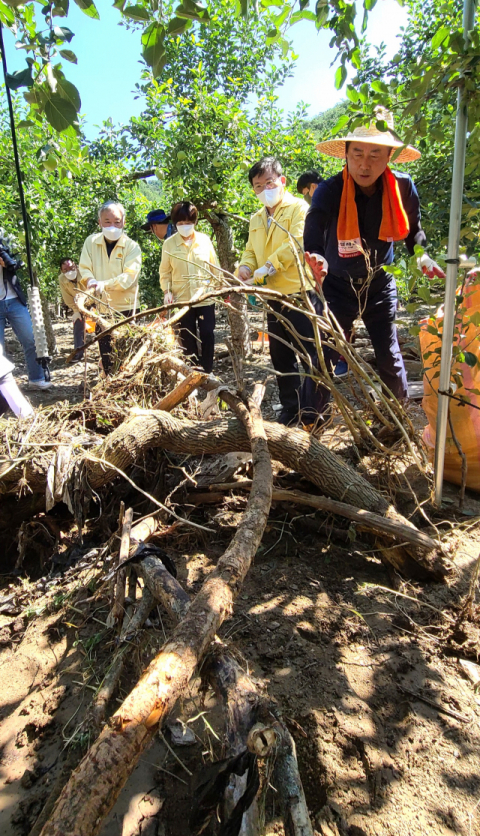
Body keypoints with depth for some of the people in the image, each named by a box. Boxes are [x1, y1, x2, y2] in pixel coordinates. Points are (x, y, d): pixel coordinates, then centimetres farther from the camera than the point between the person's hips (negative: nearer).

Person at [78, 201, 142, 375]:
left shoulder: (132, 247, -6)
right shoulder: (91, 242, 4)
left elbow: (129, 277, -18)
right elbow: (84, 268, 2)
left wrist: (105, 284, -33)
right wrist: (91, 281, -22)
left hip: (124, 306, -3)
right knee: (105, 353, 9)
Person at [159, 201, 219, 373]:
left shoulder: (205, 240, 1)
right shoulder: (169, 244, -1)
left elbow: (214, 266, 7)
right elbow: (165, 272, 5)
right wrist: (167, 291, -7)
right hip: (182, 300, 0)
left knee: (207, 335, 2)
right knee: (187, 339, 7)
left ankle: (207, 371, 16)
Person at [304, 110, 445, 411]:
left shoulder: (403, 187, -12)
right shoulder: (329, 192, -23)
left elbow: (413, 229, 8)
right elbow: (313, 244, -31)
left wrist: (423, 257, -7)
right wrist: (317, 262, -53)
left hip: (380, 284, 2)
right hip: (338, 286, -2)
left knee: (390, 357, 6)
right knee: (325, 356, -2)